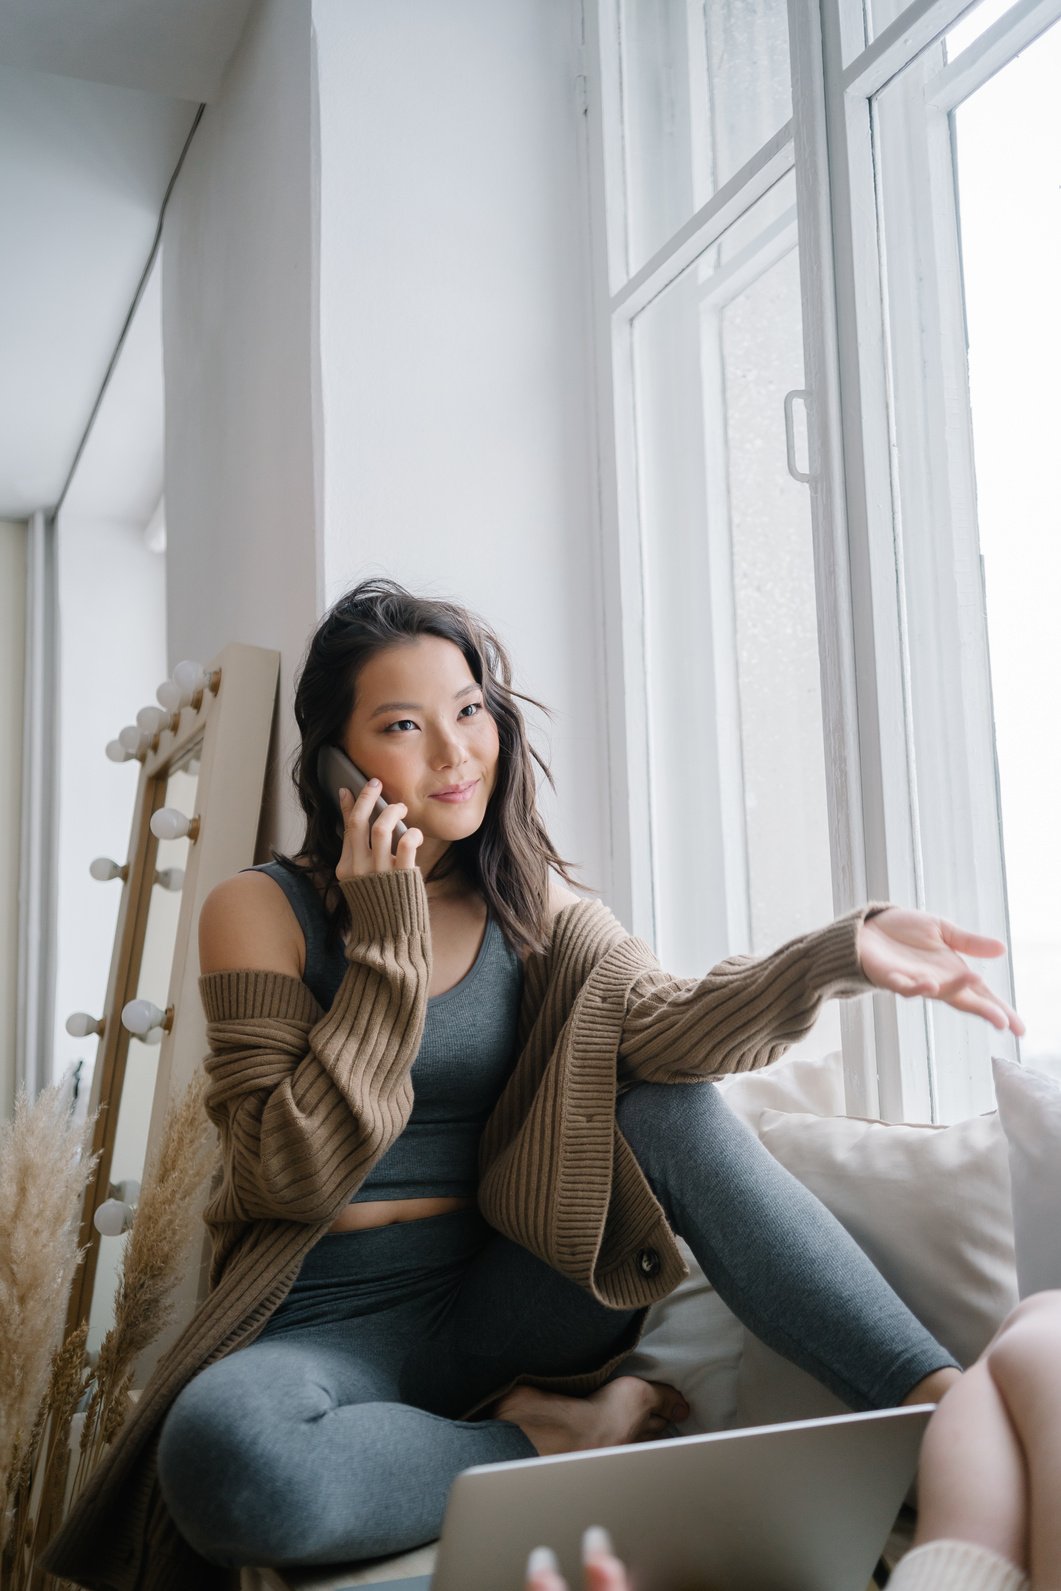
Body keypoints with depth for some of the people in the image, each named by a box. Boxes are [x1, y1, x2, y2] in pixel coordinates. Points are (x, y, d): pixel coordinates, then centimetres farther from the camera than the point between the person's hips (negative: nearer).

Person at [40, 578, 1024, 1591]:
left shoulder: (533, 908, 5)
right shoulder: (262, 911, -6)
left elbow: (662, 1022, -15)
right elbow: (295, 1176, -13)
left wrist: (843, 954, -34)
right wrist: (388, 943, -18)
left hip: (490, 1307, 3)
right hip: (328, 1329, -2)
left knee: (676, 1112, -21)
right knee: (218, 1452, -37)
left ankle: (940, 1402, -21)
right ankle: (547, 1444, -14)